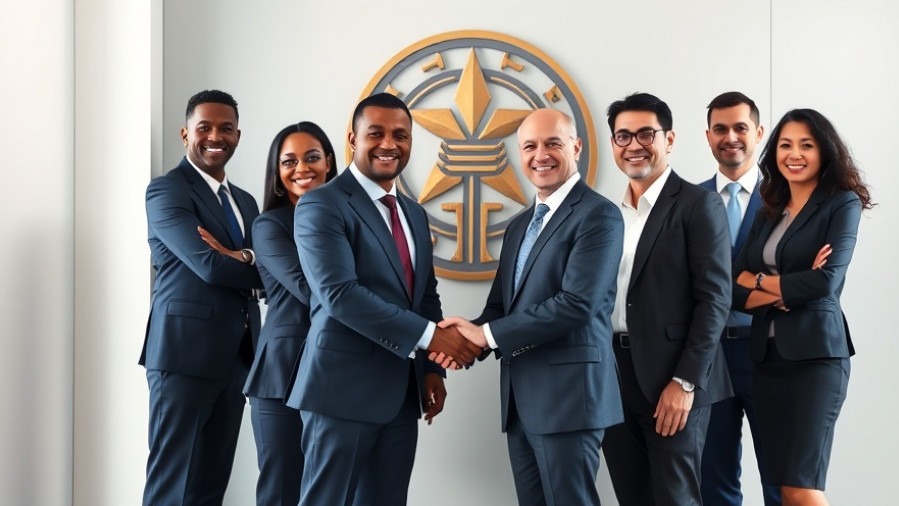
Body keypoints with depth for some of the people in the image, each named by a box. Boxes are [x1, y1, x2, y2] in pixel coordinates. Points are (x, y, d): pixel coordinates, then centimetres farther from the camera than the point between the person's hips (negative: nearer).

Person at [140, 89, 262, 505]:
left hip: (236, 355, 7)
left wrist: (248, 260, -10)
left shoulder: (245, 201, 19)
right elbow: (209, 265, -18)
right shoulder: (166, 190, -6)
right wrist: (259, 268, -1)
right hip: (186, 351, -7)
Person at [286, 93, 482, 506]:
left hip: (402, 393, 7)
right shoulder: (322, 205, -9)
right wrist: (429, 335, -21)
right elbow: (340, 294, -20)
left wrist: (432, 368, 7)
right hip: (344, 388, -7)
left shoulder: (414, 213, 16)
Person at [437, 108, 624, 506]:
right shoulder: (519, 226, 19)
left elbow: (578, 303, -19)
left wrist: (488, 334, -15)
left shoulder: (598, 215, -8)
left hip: (568, 392, -8)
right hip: (520, 398, 8)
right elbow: (501, 304, 14)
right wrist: (470, 339, -9)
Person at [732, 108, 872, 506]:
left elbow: (827, 281, -15)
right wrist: (786, 289, -13)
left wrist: (761, 281, -1)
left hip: (815, 352, -6)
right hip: (767, 354, 6)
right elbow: (734, 288, 5)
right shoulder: (769, 212, 14)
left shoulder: (842, 204, -2)